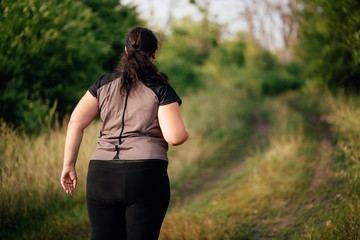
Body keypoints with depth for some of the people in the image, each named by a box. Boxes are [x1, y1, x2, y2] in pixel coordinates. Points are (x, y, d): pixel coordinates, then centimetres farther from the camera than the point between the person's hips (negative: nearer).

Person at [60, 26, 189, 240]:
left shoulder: (105, 84, 9)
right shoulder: (161, 90, -2)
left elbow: (76, 122, 4)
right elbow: (175, 136, -11)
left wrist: (69, 165, 10)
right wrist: (185, 132, 12)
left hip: (102, 175, 4)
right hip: (146, 178, -3)